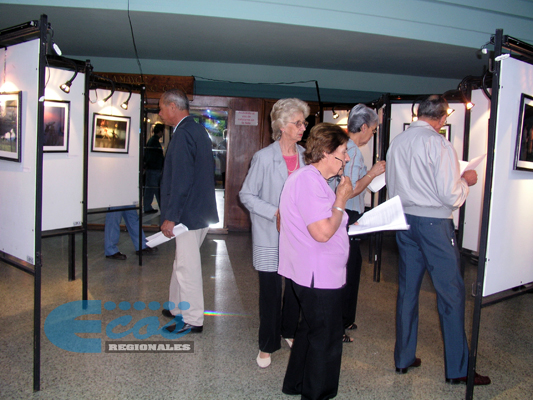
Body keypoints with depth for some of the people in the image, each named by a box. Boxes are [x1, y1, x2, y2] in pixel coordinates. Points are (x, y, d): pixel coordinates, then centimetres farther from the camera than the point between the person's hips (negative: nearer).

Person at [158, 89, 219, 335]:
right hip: (201, 210, 10)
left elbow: (181, 180, -23)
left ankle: (193, 321, 14)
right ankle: (178, 308, 36)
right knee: (183, 262, 21)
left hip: (189, 213, -10)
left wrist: (171, 217, -19)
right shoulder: (198, 130, 14)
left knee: (188, 266, 1)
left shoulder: (183, 134, -17)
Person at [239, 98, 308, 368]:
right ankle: (267, 345, 21)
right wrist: (275, 213, -17)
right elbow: (247, 195, -7)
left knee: (296, 285, 13)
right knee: (270, 289, 3)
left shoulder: (305, 156, 3)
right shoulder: (264, 157, -10)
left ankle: (289, 331, 37)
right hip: (270, 234, -4)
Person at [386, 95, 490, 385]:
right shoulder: (439, 143, -14)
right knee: (451, 292, 5)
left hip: (404, 220, 7)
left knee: (407, 289, 13)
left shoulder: (396, 143, 5)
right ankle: (458, 368, 15)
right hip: (434, 223, -6)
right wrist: (466, 180, 3)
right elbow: (451, 196, -15)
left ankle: (403, 358, 24)